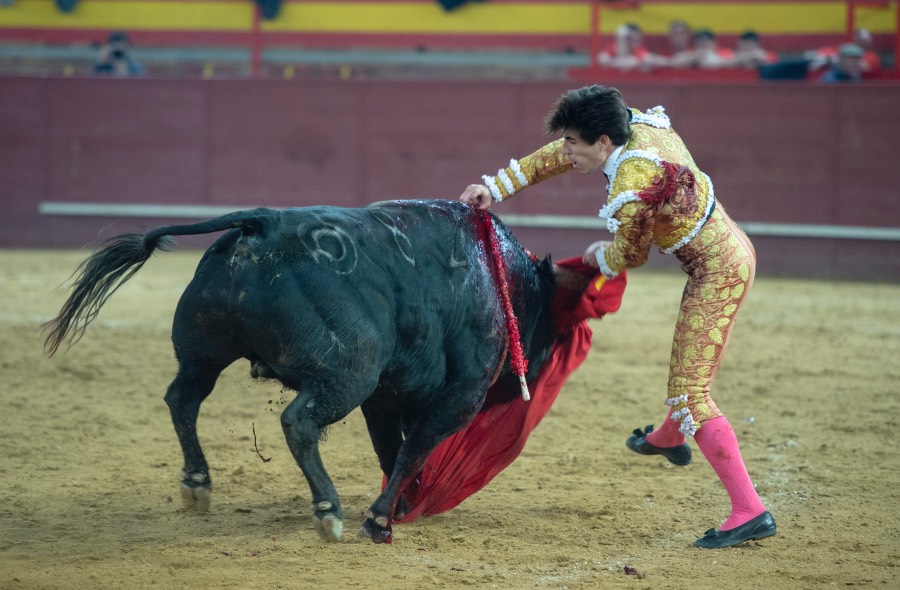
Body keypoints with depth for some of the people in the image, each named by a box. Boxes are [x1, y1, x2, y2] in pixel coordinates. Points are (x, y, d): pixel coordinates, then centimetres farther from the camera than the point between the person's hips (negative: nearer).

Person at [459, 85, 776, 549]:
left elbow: (628, 257, -9)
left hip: (716, 273, -10)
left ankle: (750, 511, -12)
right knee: (688, 365, 33)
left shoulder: (632, 190, -28)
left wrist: (598, 257, 12)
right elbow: (555, 157, 9)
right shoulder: (637, 125, -4)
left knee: (688, 394, -9)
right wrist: (494, 188, 10)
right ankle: (669, 439, 61)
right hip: (733, 250, 10)